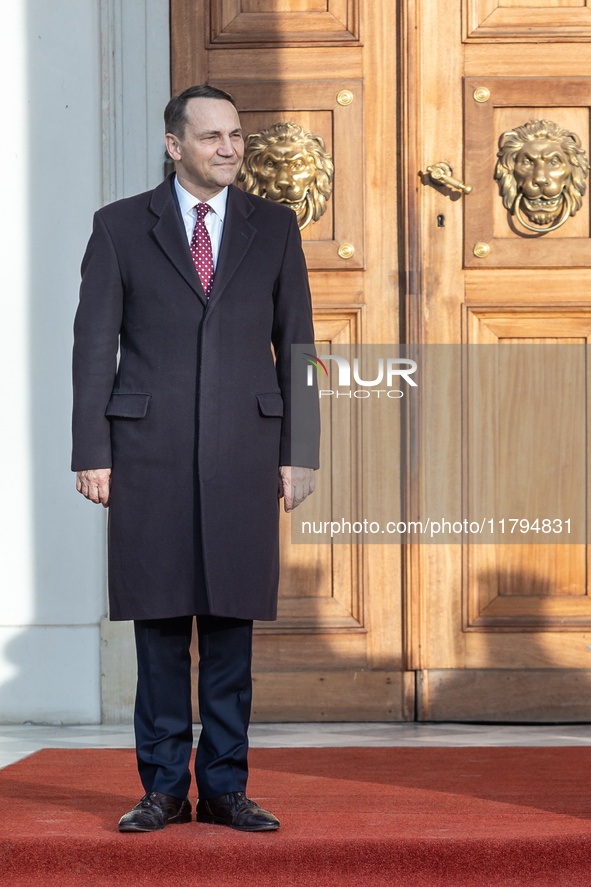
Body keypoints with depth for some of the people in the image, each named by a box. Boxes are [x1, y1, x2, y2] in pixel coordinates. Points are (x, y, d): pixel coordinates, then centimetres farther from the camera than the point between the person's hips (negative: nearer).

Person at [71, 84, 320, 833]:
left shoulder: (274, 227, 8)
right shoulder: (121, 227, 4)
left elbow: (295, 342, 8)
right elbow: (94, 343, 2)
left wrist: (300, 453, 2)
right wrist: (91, 454, -4)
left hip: (244, 451, 1)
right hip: (149, 450, -1)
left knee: (232, 621, 3)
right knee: (159, 623, 2)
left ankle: (224, 787, 11)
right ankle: (163, 787, 10)